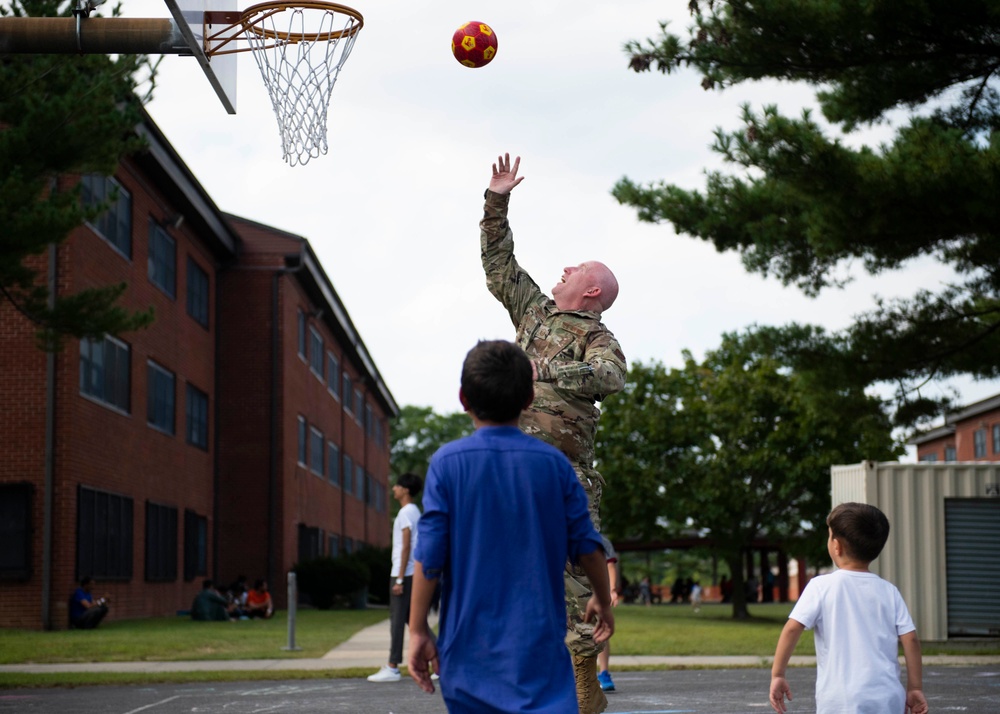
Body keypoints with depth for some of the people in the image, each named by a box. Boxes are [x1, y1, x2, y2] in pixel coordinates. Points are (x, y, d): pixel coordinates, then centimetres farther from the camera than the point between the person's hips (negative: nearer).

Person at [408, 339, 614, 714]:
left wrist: (418, 630, 2)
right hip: (538, 644, 0)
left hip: (469, 644, 1)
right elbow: (586, 546, 5)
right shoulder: (553, 462, 0)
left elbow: (429, 556, -7)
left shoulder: (447, 462, -4)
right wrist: (602, 600, 23)